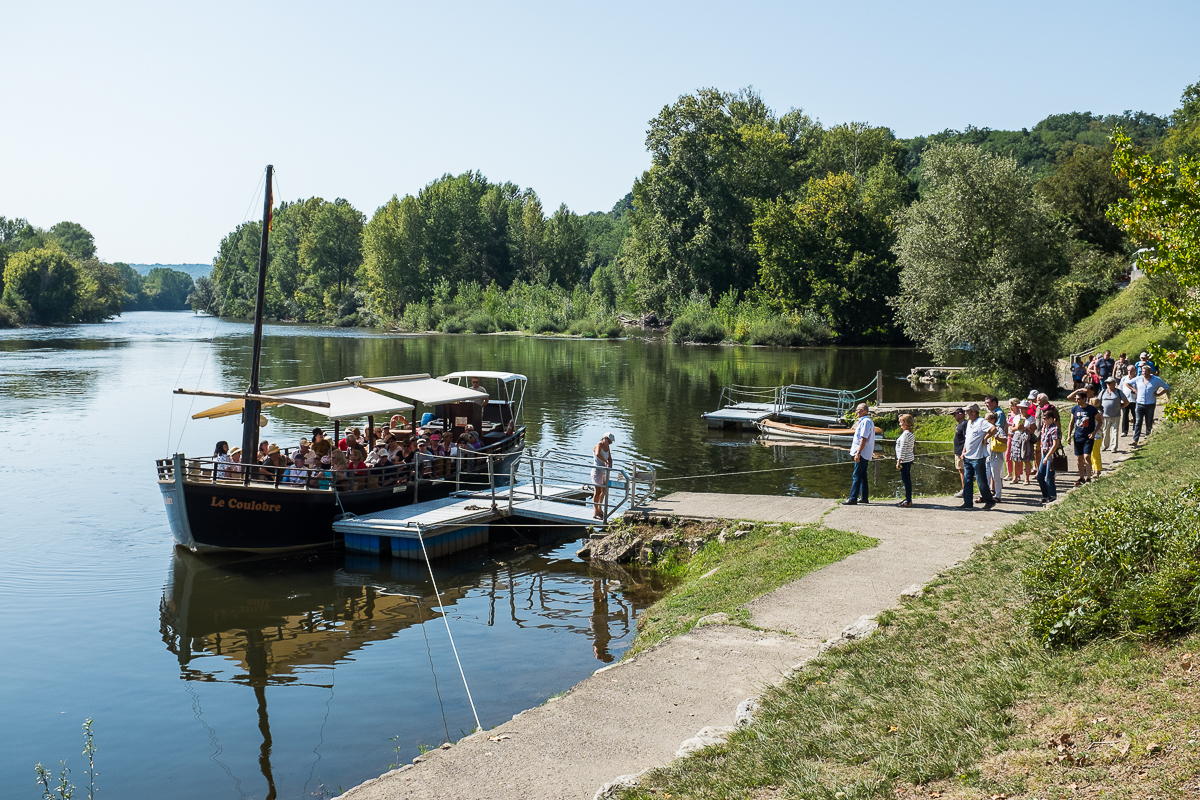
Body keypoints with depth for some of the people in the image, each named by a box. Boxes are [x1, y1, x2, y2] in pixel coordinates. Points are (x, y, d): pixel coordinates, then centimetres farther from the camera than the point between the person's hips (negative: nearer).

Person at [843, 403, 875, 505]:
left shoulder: (865, 421, -15)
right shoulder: (868, 421, 19)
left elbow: (864, 439, -21)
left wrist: (858, 453, -23)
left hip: (862, 454, -10)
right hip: (866, 454, 10)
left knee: (857, 476, -10)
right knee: (862, 476, 14)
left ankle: (853, 498, -11)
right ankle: (864, 498, 18)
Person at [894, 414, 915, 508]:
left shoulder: (905, 434, -18)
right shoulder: (911, 434, 12)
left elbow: (902, 449, -20)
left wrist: (898, 461, -18)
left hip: (904, 460, -10)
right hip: (909, 459, 10)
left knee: (906, 479, -6)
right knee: (907, 479, 16)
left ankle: (908, 501, -3)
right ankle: (907, 499, 24)